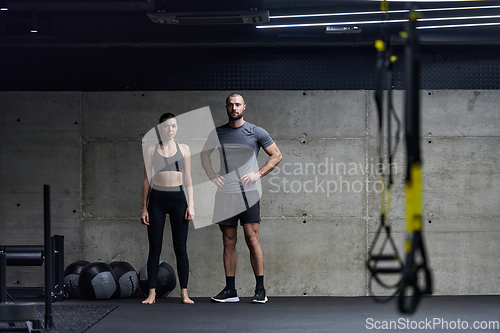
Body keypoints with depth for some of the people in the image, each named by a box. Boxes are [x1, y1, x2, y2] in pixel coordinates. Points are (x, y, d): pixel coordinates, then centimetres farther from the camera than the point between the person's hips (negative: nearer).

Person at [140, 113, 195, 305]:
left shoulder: (184, 149, 8)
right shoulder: (150, 150, 6)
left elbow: (188, 179, 8)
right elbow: (146, 179, 7)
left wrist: (191, 204, 0)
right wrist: (144, 207, 3)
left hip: (178, 198, 1)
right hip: (157, 199, 0)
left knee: (180, 247, 1)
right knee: (155, 248, 1)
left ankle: (184, 292, 5)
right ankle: (152, 292, 5)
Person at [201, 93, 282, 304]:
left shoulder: (256, 132, 3)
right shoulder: (217, 134, 11)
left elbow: (277, 155, 7)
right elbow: (204, 154, 26)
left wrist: (259, 174, -4)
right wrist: (211, 174, 9)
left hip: (248, 193, -3)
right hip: (224, 194, 3)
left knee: (252, 240, -7)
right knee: (228, 242, 5)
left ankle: (260, 290, -3)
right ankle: (230, 290, 9)